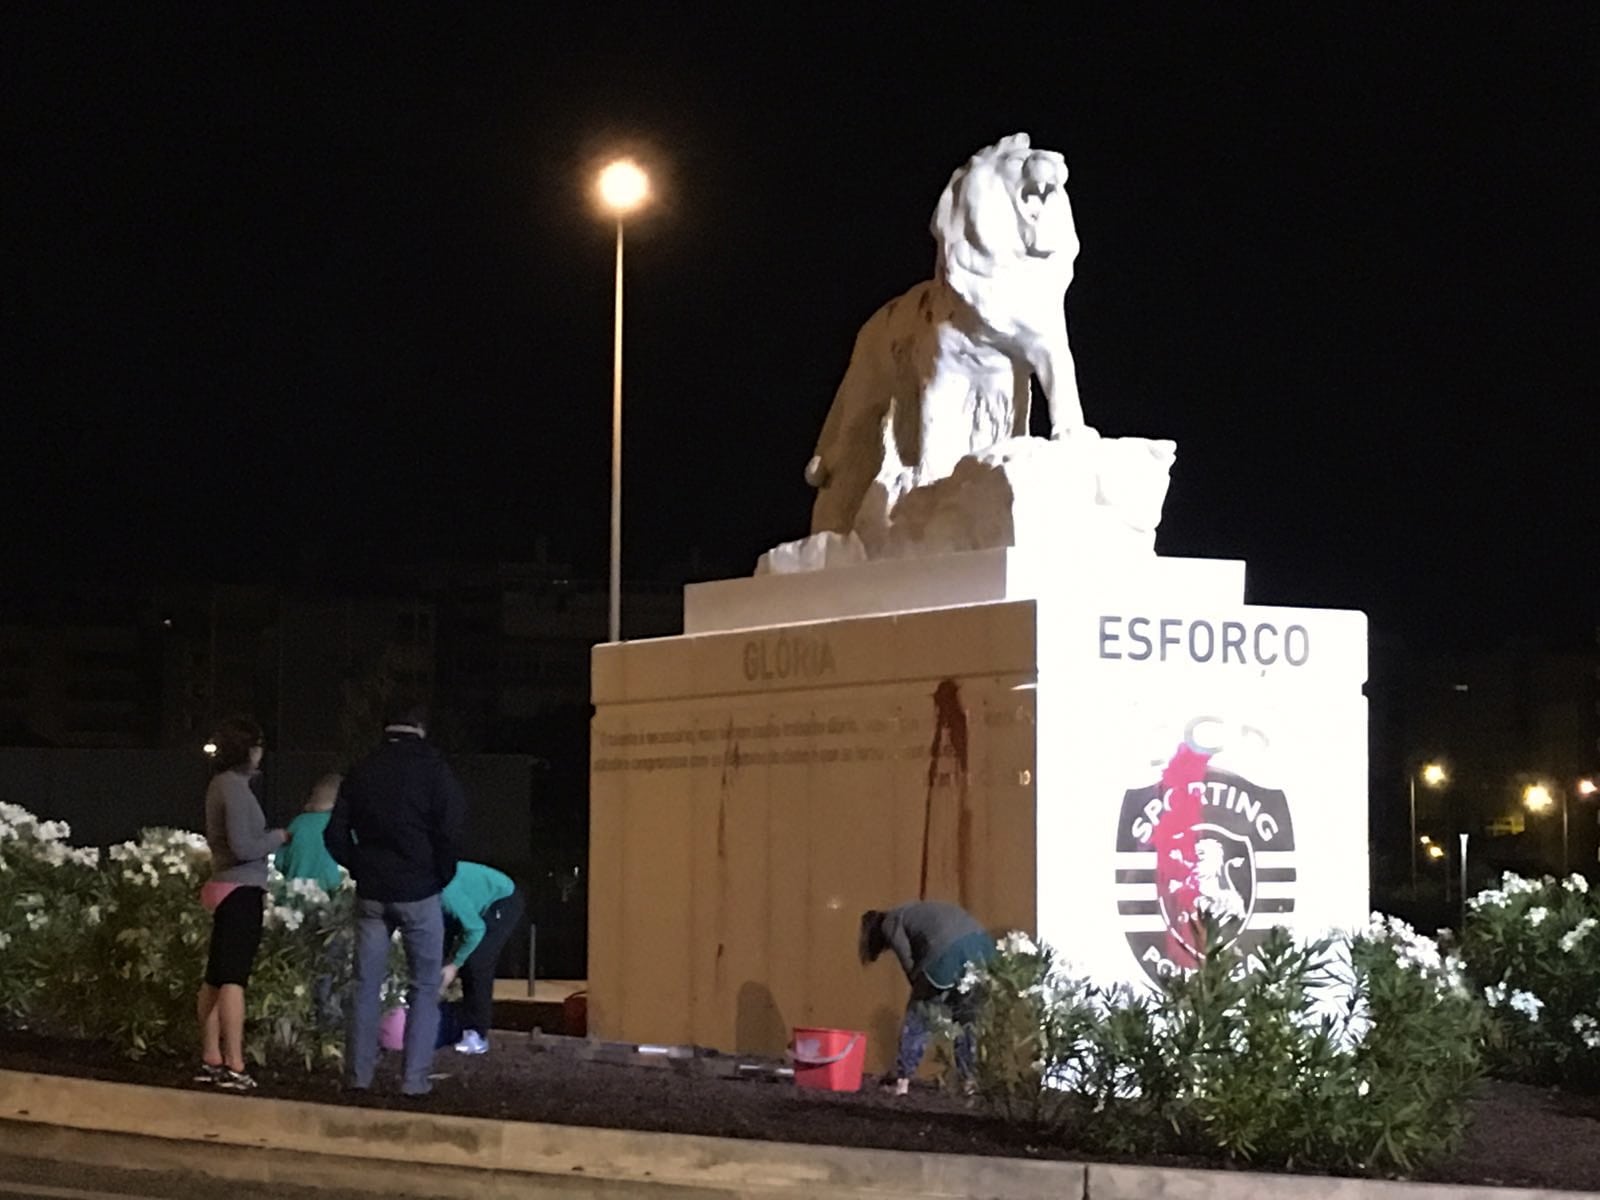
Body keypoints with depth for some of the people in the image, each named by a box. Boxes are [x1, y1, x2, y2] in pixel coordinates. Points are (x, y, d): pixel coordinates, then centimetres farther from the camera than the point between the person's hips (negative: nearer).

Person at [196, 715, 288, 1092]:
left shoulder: (221, 785, 14)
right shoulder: (235, 788, -16)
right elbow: (243, 847, -22)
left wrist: (267, 837, 12)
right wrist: (278, 837, -7)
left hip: (226, 888, 10)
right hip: (241, 890, -10)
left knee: (216, 977, 12)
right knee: (233, 979, -10)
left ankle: (211, 1060, 18)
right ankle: (233, 1067, -10)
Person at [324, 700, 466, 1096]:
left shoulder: (361, 771, 6)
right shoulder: (433, 770, -6)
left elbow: (335, 835, 5)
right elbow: (449, 832, -13)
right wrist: (443, 876, 2)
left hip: (371, 893, 3)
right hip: (418, 893, -3)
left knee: (366, 986, 10)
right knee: (424, 987, 4)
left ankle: (358, 1073, 11)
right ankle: (414, 1078, -1)